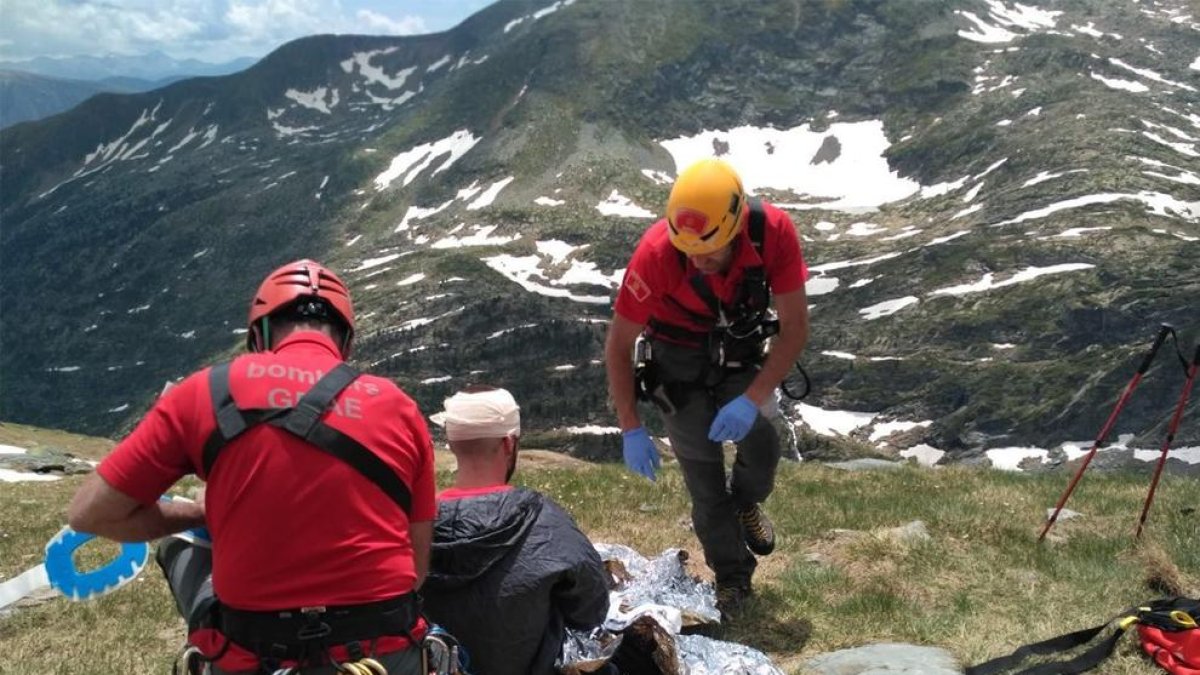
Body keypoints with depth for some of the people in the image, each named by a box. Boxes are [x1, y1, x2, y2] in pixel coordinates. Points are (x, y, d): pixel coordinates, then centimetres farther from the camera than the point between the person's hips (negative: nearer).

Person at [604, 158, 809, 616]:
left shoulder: (774, 231, -29)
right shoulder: (656, 253, -33)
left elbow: (795, 328, -19)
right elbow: (618, 346, -19)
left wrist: (752, 400, -28)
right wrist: (631, 429, -19)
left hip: (742, 353, 2)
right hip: (678, 361, -1)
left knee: (761, 445, -16)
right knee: (703, 475, -2)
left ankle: (746, 503, 21)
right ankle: (732, 581, 20)